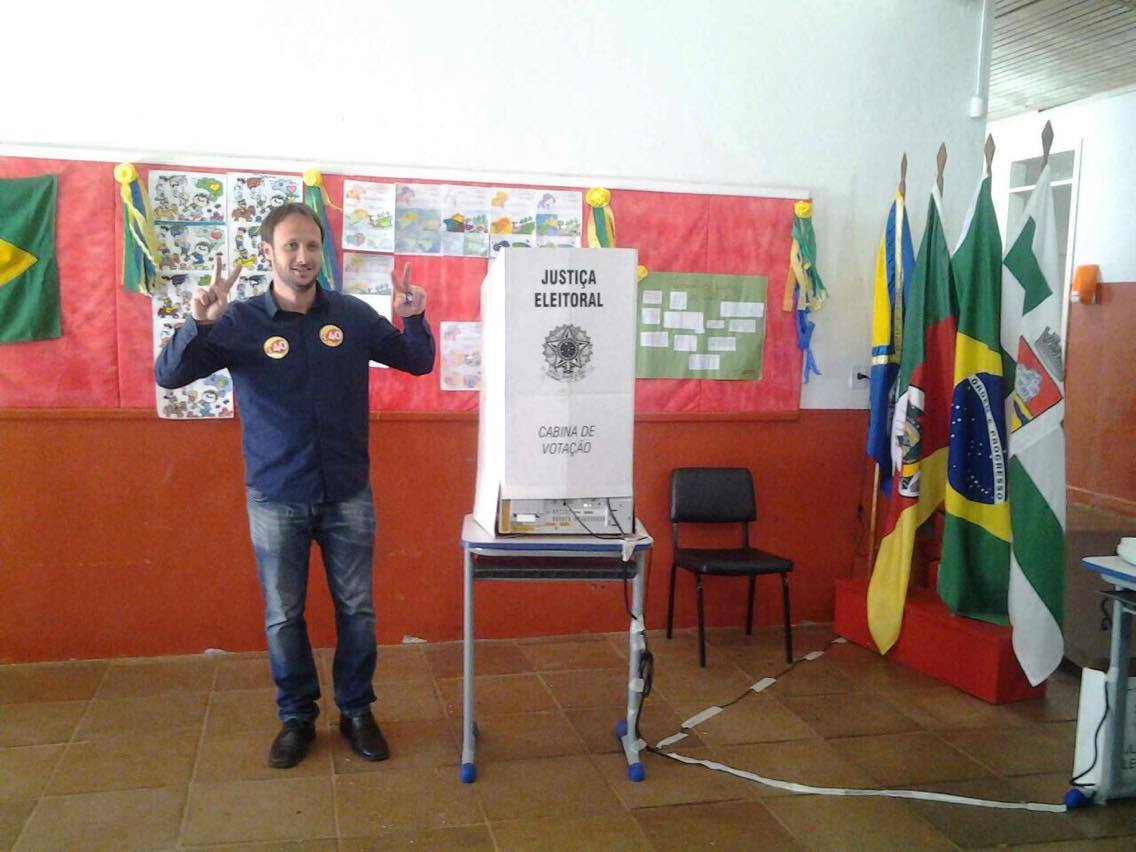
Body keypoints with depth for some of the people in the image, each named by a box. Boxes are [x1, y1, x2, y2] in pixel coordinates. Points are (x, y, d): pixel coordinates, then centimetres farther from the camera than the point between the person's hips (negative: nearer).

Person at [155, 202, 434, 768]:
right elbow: (168, 375, -10)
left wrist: (413, 318, -14)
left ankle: (357, 711, 28)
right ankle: (296, 717, 28)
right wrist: (199, 323, -28)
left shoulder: (353, 315, -2)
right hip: (276, 498, -1)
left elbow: (418, 364, 6)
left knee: (356, 609, 9)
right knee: (282, 615, 10)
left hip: (347, 494, 1)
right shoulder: (239, 322, -6)